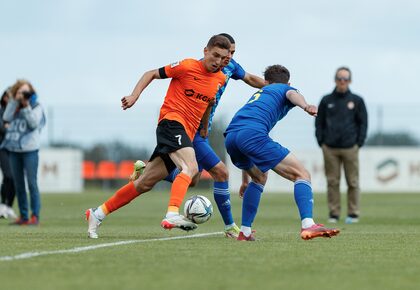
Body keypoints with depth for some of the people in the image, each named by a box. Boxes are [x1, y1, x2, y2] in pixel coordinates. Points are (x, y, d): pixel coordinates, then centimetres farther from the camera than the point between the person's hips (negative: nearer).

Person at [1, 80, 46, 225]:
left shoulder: (36, 106, 0)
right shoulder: (13, 105, 12)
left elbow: (34, 123, -13)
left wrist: (26, 106, -18)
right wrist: (15, 101, -10)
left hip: (29, 149, -5)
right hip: (14, 149, 5)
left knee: (32, 183, -8)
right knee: (18, 184, 8)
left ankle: (35, 216, -6)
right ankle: (23, 216, 14)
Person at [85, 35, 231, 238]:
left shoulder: (220, 80, 11)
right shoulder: (187, 66, -6)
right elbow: (152, 74, 2)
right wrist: (135, 95, -10)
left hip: (186, 134, 7)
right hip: (172, 121, -7)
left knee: (145, 183, 6)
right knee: (190, 168, -31)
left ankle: (98, 214, 16)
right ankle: (172, 214, -46)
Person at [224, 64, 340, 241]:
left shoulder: (259, 93, 41)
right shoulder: (286, 88, 23)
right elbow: (292, 94, -5)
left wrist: (245, 179, 52)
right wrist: (306, 106, -29)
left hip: (230, 136, 7)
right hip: (253, 134, -7)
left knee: (260, 177, 33)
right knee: (302, 175, -5)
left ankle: (245, 232, 27)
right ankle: (308, 225, -26)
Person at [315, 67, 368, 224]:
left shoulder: (357, 101, 7)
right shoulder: (326, 100, 10)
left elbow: (363, 123, 8)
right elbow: (319, 122, 13)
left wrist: (359, 143, -1)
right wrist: (321, 142, 3)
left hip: (350, 148, -1)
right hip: (330, 149, 1)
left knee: (353, 182, -1)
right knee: (332, 182, 1)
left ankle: (353, 213, 5)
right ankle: (333, 213, 4)